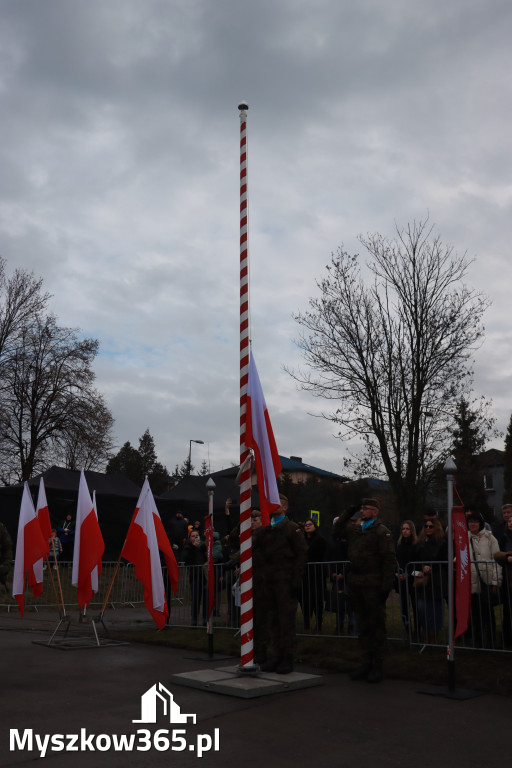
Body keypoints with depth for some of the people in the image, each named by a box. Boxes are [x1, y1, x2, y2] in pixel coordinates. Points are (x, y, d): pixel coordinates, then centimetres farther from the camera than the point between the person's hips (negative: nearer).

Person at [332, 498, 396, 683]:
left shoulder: (381, 532, -8)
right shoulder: (355, 530, 13)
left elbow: (390, 561, -11)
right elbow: (336, 531, 25)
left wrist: (386, 586, -15)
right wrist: (347, 513, 14)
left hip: (373, 586, -7)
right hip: (356, 585, 7)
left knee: (377, 626, 1)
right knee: (363, 626, 13)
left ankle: (377, 666, 9)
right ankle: (366, 663, 23)